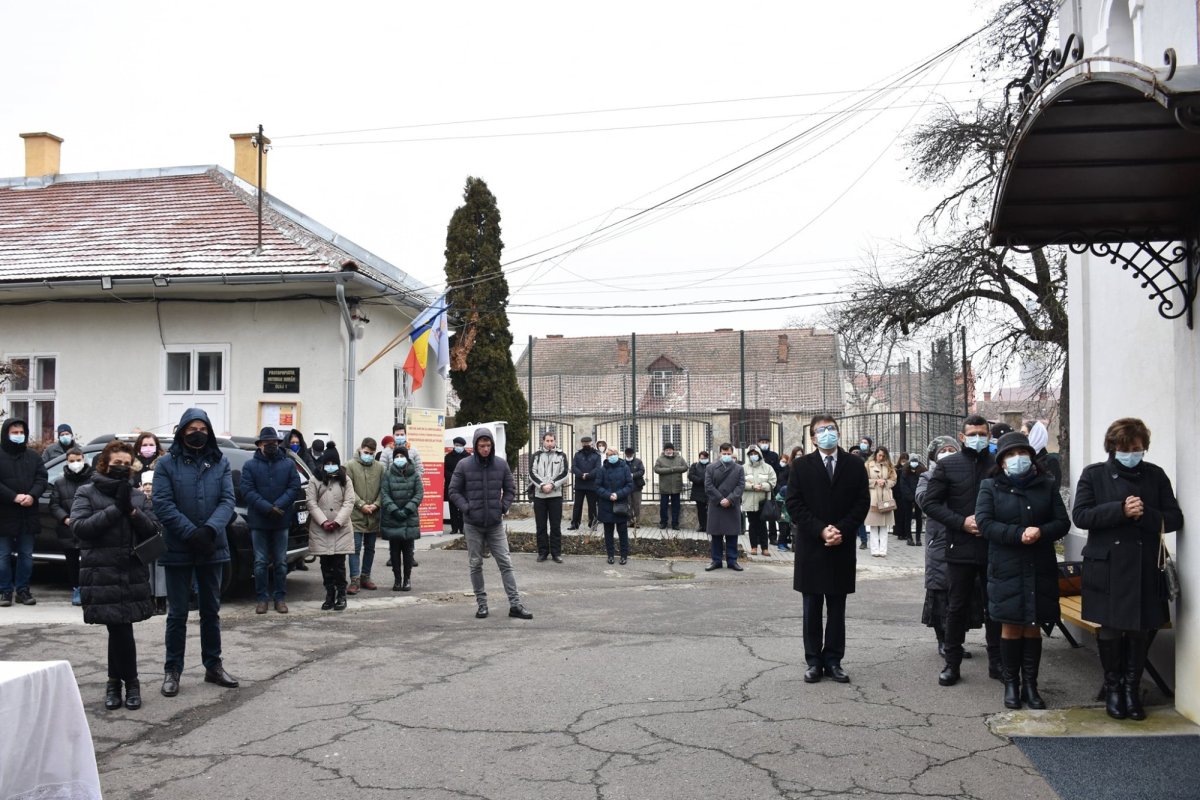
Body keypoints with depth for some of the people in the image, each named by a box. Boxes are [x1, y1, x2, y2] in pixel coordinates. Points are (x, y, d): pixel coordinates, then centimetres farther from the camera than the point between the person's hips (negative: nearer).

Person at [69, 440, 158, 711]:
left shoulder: (137, 496, 14)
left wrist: (131, 511, -11)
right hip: (102, 574, -2)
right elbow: (79, 527, -10)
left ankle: (115, 683, 17)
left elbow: (153, 530, 5)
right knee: (120, 630, -5)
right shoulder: (87, 493, 5)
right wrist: (115, 509, -15)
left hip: (133, 573, 2)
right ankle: (130, 683, 11)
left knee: (119, 630, 2)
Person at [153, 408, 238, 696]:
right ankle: (172, 671, 15)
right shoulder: (167, 463, -3)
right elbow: (163, 504, -11)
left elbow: (227, 500, -4)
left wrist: (210, 529, -21)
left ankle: (213, 665, 25)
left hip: (212, 548, 3)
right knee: (177, 613, 5)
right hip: (178, 550, -3)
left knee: (211, 610, 13)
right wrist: (191, 533, -21)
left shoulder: (220, 462, 4)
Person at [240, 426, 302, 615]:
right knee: (261, 562, 3)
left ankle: (280, 597, 14)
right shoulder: (250, 466, 2)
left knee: (280, 562, 7)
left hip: (281, 521, 1)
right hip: (258, 521, -1)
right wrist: (267, 508, -18)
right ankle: (262, 598, 11)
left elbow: (295, 488, -2)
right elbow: (247, 491, -8)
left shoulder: (288, 464, 7)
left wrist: (278, 506, -16)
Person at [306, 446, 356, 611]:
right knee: (326, 564, 5)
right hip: (320, 529, 1)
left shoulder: (345, 481, 7)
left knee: (339, 564, -2)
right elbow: (311, 503, -2)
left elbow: (349, 503, 0)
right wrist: (324, 521, -13)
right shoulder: (315, 482, 6)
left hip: (341, 529, -1)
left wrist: (338, 521, -12)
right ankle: (329, 595, 12)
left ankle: (341, 596, 6)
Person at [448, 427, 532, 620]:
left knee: (505, 563, -1)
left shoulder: (501, 465, 1)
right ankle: (481, 602, 18)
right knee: (476, 564, 7)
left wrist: (503, 507, -3)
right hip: (473, 524, -1)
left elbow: (509, 490, 11)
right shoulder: (464, 466, -4)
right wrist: (467, 508, -10)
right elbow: (454, 491, 2)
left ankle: (515, 604, 1)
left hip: (496, 523, 1)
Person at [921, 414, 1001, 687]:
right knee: (957, 607, 6)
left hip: (994, 548, 1)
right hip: (960, 548, -1)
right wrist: (961, 522, -12)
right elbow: (930, 503, -2)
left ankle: (996, 662, 22)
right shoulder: (947, 465, 1)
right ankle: (952, 663, 16)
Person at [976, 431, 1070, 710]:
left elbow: (1062, 522, 4)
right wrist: (1019, 534, -20)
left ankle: (1030, 684, 16)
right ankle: (1011, 684, 14)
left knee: (1033, 627, 7)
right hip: (1007, 568, -2)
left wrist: (1041, 532, -17)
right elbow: (984, 523, -9)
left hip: (1040, 569, 2)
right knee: (1011, 627, 2)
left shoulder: (1047, 485, 8)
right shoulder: (991, 487, 2)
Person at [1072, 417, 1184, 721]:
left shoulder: (1155, 475, 7)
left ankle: (1132, 689, 22)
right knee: (1109, 631, 3)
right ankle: (1112, 688, 21)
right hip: (1106, 566, -2)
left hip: (1144, 567, 2)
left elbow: (1175, 518, 5)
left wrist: (1145, 514, -15)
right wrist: (1121, 509, -20)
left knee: (1140, 631, 6)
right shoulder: (1093, 474, 1)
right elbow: (1080, 515, -8)